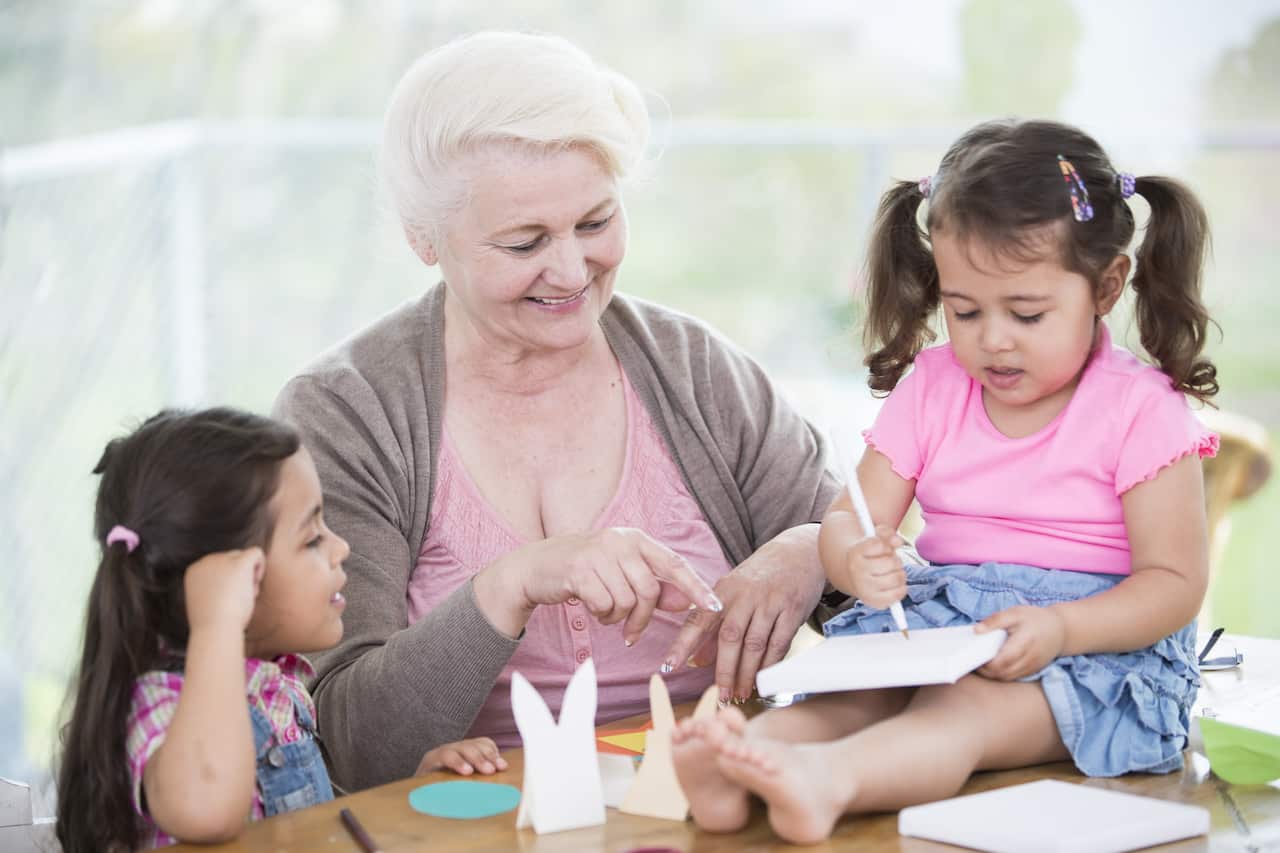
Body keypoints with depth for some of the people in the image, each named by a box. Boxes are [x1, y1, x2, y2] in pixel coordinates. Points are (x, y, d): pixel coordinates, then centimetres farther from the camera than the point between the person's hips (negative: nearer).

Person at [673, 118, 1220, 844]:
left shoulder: (1140, 410, -4)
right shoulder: (930, 388, 9)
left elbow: (1176, 582, -8)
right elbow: (848, 522, 6)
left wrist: (1058, 629, -25)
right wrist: (860, 560, -21)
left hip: (1098, 639, -5)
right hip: (936, 617, 5)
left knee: (966, 706, -36)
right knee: (850, 688, -27)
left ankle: (824, 779, -64)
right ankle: (731, 770, -55)